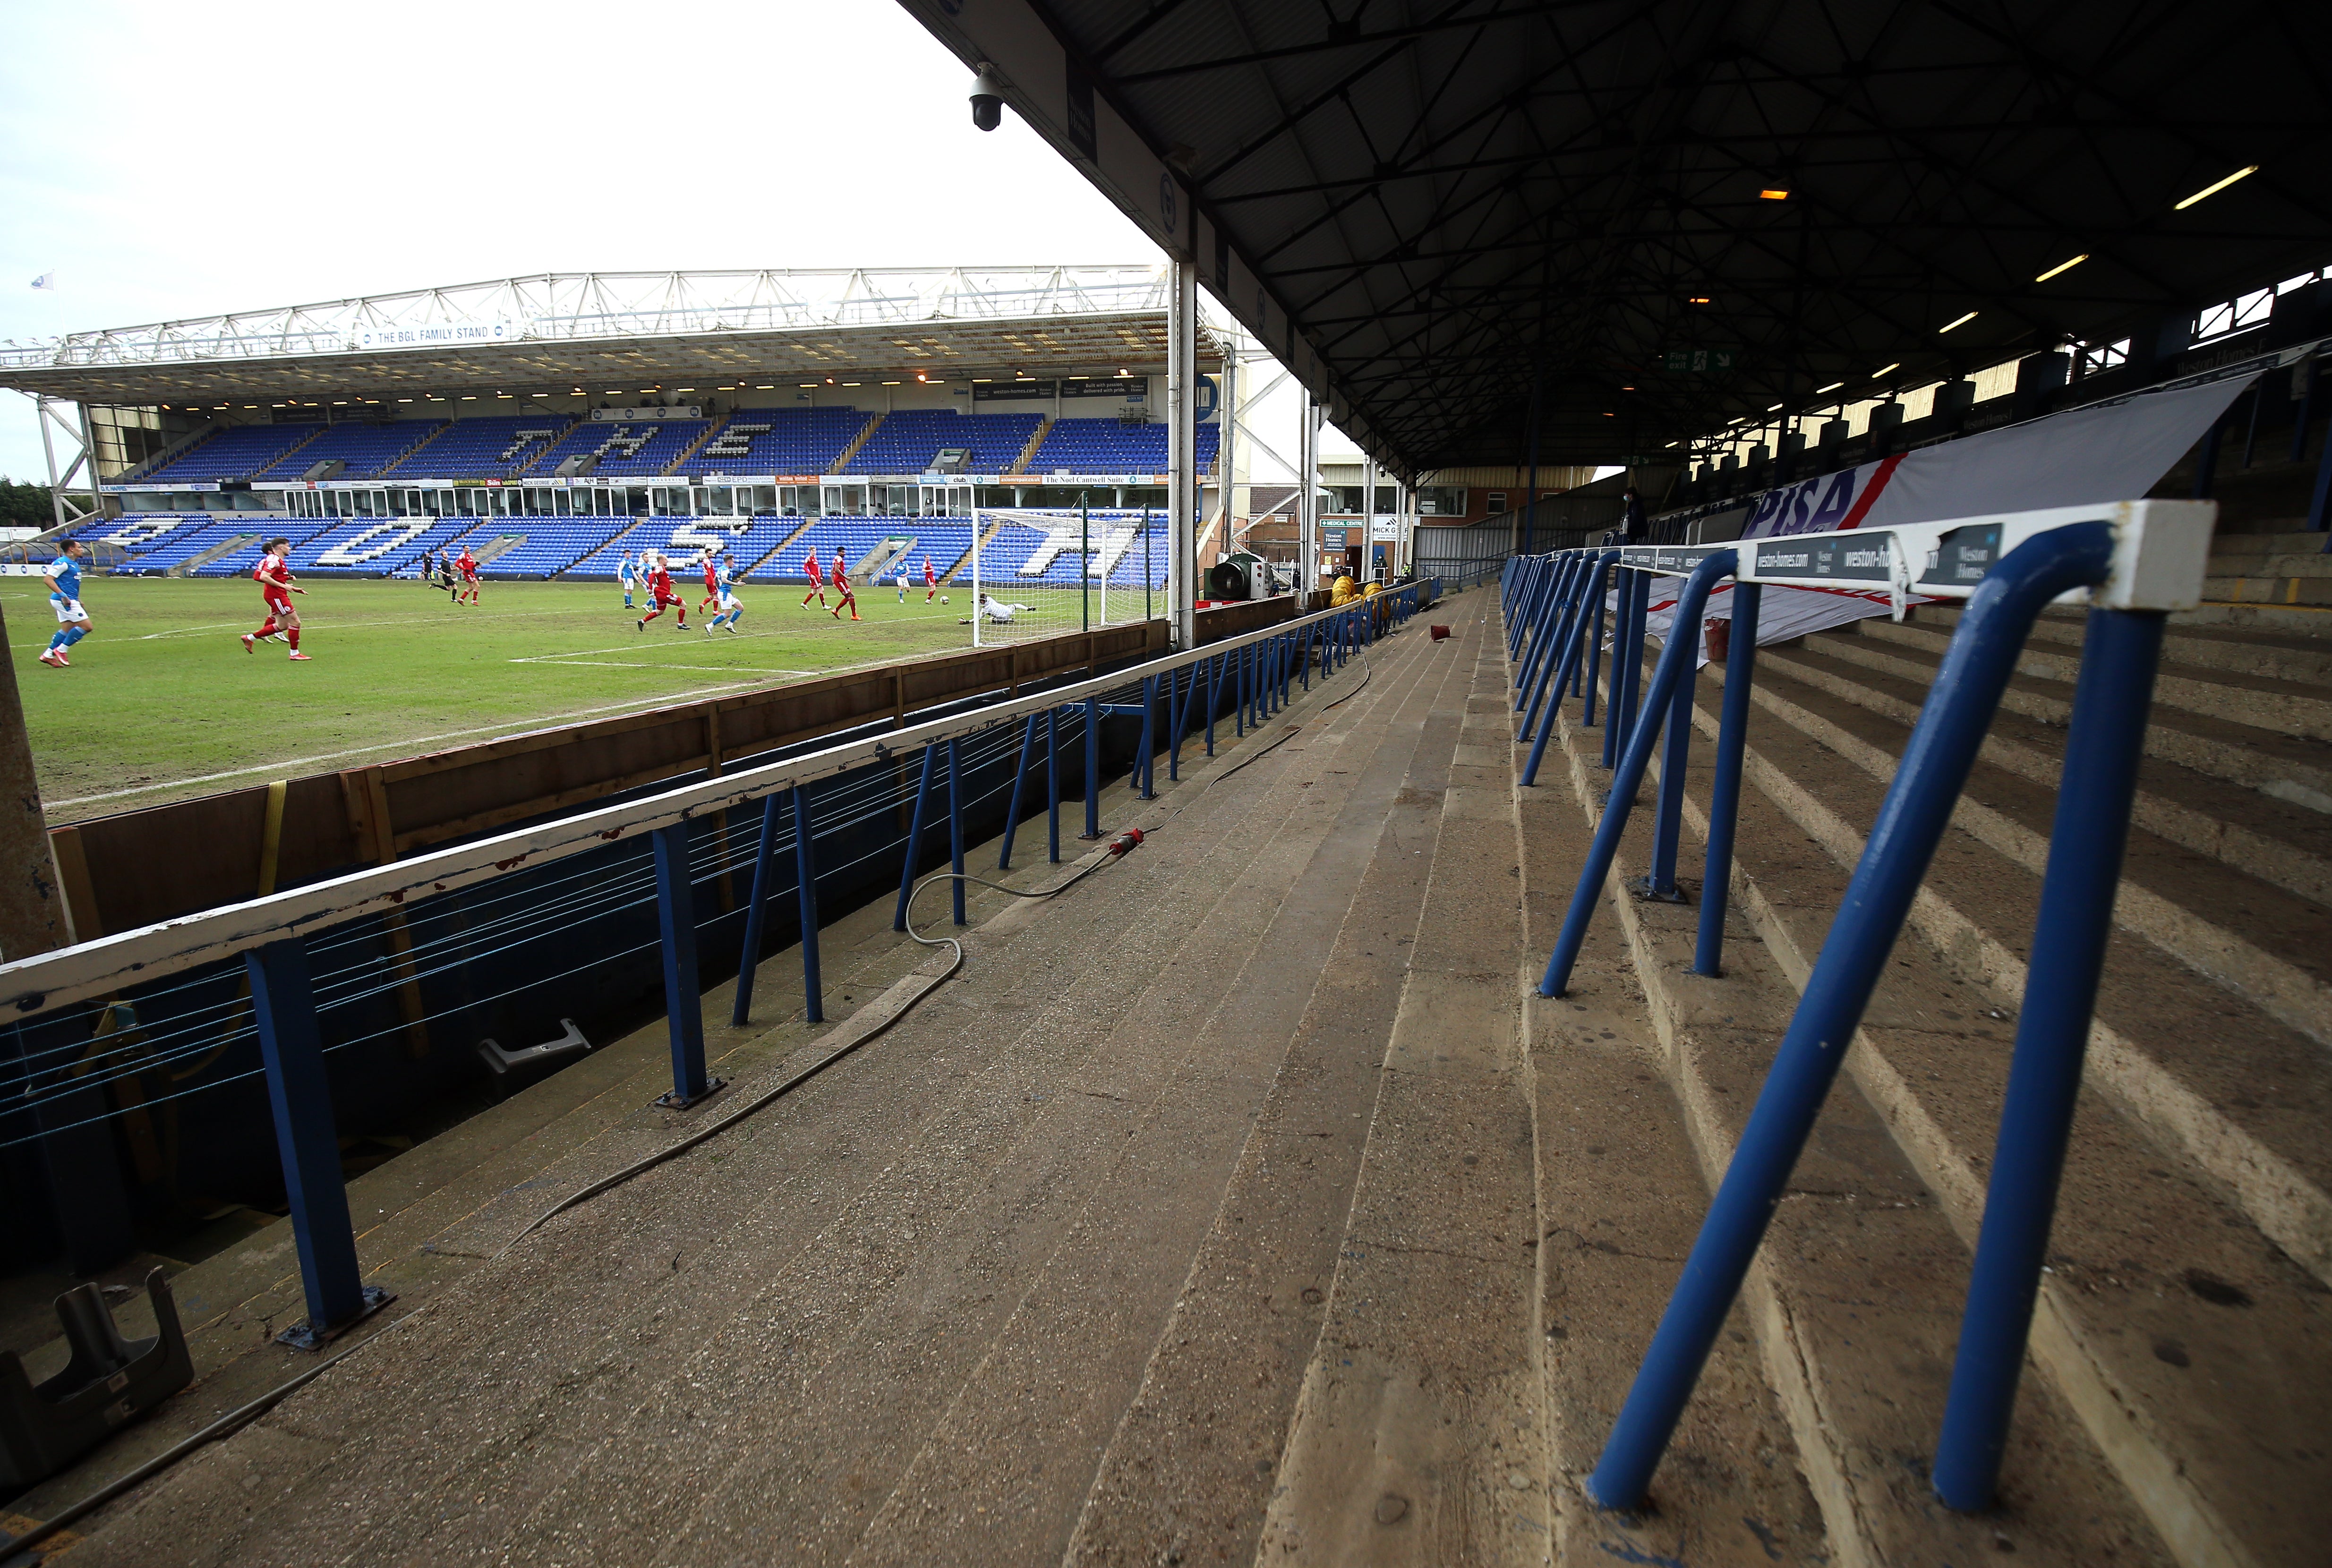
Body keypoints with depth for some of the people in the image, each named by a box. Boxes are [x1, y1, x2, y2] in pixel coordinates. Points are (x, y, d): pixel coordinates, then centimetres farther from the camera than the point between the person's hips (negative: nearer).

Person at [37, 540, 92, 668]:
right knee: (87, 627, -11)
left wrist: (78, 600, 22)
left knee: (67, 630, 14)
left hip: (70, 601, 10)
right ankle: (61, 650, -2)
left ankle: (48, 655, 19)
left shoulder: (74, 564, 16)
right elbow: (48, 579, -19)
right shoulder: (62, 563, -13)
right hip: (64, 601, -10)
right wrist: (63, 595, -24)